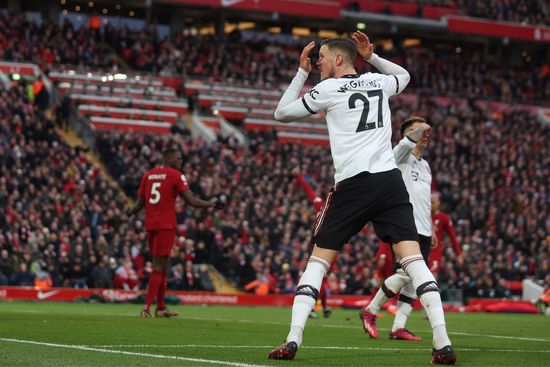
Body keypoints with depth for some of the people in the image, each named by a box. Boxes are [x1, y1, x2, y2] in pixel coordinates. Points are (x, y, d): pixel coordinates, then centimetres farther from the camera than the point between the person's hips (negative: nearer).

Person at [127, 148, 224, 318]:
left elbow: (140, 203, 15)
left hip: (150, 225, 7)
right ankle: (147, 308, -12)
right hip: (166, 225, -7)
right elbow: (191, 201, -10)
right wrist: (211, 204, 1)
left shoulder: (148, 175, 13)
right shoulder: (176, 176, -5)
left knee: (162, 266, 15)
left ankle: (161, 307, 17)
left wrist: (130, 212, 33)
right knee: (159, 267, -5)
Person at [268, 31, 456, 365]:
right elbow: (404, 75, 41)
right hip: (390, 178, 3)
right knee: (413, 257, -4)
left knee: (319, 259, 7)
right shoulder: (377, 82, 16)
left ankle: (293, 340, -1)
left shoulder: (329, 89, 3)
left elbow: (281, 113, 15)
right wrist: (372, 57, 32)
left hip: (353, 184, -3)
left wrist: (301, 73, 22)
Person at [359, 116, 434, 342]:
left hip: (423, 231, 8)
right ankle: (370, 311, -3)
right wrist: (421, 128, -44)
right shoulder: (401, 156, -1)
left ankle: (398, 328, 1)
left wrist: (430, 228, 25)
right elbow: (407, 143, -25)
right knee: (405, 274, -19)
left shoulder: (425, 165, 23)